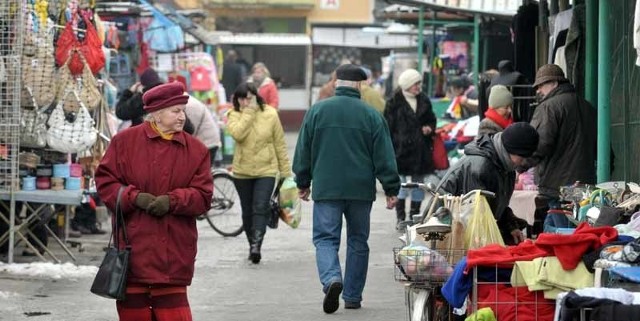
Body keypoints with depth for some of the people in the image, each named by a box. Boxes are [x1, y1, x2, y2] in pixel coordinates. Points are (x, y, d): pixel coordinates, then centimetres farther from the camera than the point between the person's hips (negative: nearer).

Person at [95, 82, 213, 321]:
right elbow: (105, 181, 1)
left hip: (173, 250, 0)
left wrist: (172, 201, -16)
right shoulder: (125, 141, 2)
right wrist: (135, 198, -14)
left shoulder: (196, 150, 6)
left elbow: (203, 196, 1)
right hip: (132, 246, 0)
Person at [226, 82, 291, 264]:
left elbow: (280, 144, 2)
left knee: (260, 208, -16)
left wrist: (286, 171, 2)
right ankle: (252, 245, 25)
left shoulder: (270, 114, -4)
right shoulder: (234, 115, -2)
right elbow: (237, 134, -24)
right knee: (248, 211, 11)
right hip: (242, 172, 2)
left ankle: (256, 246, -24)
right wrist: (249, 112, -20)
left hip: (266, 170, -2)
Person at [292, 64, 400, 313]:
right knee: (358, 241, 12)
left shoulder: (317, 111, 1)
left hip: (326, 188, -1)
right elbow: (384, 157, -1)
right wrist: (391, 189, 4)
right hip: (361, 190, 1)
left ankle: (332, 278, -25)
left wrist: (303, 183, 17)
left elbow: (303, 151, 6)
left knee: (325, 238, 2)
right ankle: (353, 297, 16)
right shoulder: (371, 115, -1)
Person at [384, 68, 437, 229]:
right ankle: (400, 218, 1)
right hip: (401, 148, -5)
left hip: (420, 148, 5)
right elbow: (388, 126, -5)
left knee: (418, 182, 8)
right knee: (401, 182, -5)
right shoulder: (395, 102, -4)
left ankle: (415, 216, 17)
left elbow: (431, 120, 23)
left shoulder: (424, 101, 11)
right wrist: (389, 147, -11)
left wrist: (430, 128, 0)